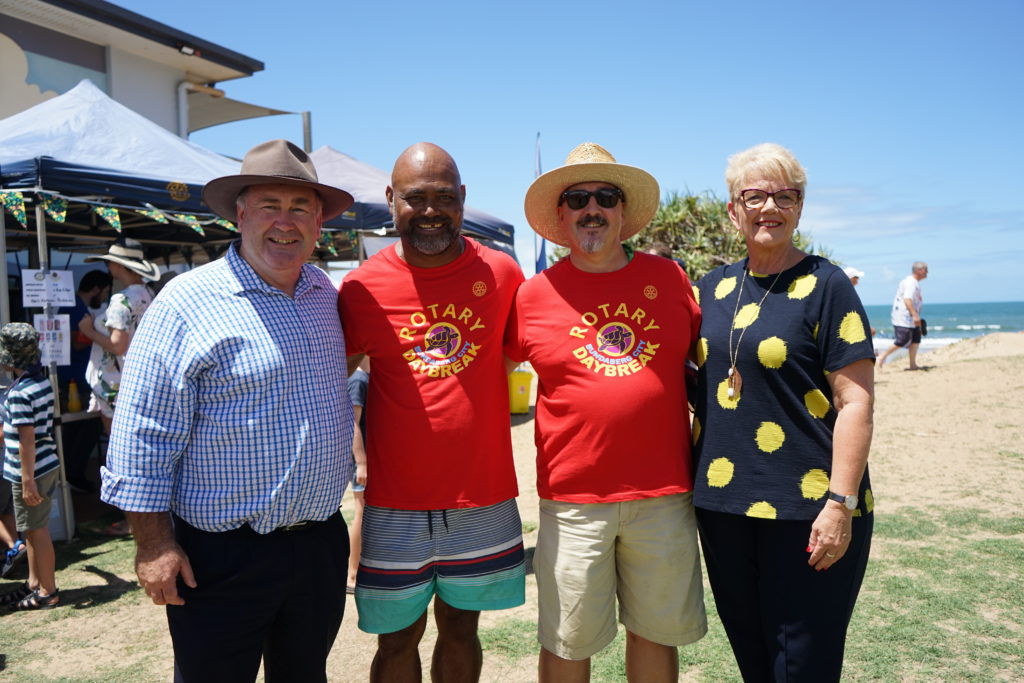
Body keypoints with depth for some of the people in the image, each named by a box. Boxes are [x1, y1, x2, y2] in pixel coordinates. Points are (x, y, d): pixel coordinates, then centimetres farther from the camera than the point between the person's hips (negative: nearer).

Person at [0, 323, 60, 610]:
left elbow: (27, 441, -23)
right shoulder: (42, 381, 5)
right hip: (46, 465, 9)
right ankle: (34, 583, 31)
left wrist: (27, 481, -20)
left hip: (31, 471, -9)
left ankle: (48, 592, 14)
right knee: (32, 530, 19)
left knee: (37, 531, 3)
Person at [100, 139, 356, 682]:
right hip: (223, 556, -5)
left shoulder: (327, 295, 6)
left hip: (321, 542, 6)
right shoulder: (188, 302, -13)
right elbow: (143, 435, -13)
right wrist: (153, 544, -14)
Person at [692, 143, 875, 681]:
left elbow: (856, 401, -11)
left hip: (805, 512, -5)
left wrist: (840, 503, -16)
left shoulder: (824, 285, -7)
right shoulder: (714, 287, 8)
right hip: (723, 503, 5)